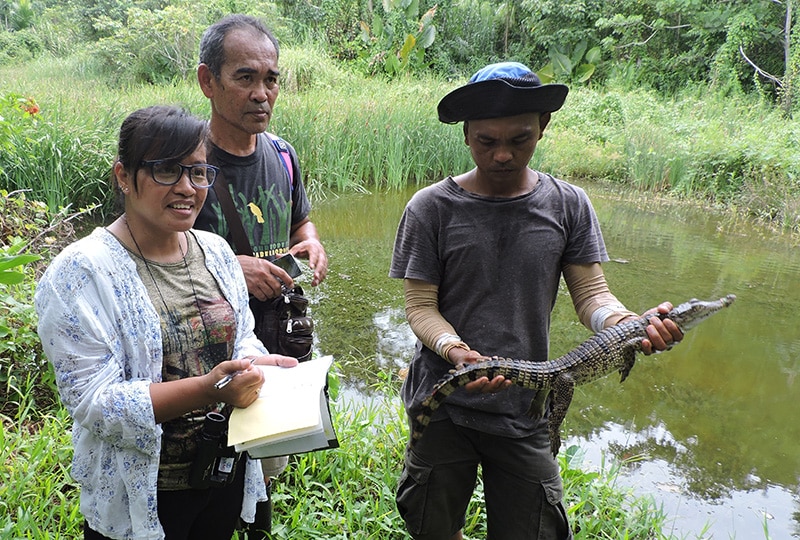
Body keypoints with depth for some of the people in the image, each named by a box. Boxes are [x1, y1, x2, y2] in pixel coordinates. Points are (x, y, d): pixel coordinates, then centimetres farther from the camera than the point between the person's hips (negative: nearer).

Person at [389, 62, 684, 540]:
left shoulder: (569, 205, 0)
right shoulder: (432, 207, -7)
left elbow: (591, 292, -2)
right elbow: (420, 306, -7)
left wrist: (629, 323, -24)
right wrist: (454, 350, -27)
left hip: (527, 410, 1)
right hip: (443, 406, -1)